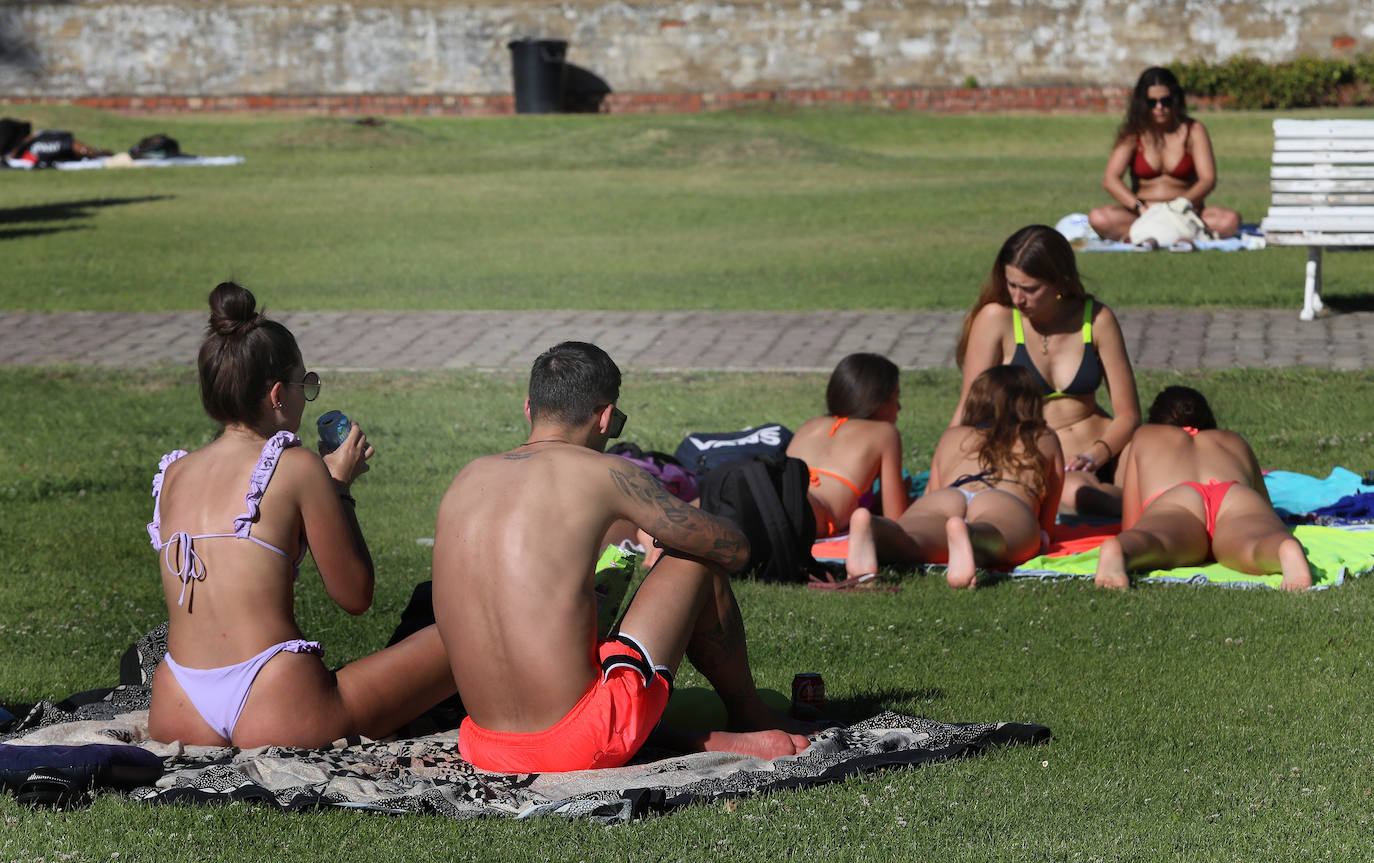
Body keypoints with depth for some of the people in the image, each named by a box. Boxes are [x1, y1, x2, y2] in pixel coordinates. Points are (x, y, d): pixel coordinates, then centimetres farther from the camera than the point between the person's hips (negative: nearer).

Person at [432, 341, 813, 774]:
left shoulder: (467, 479, 11)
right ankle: (750, 718, 33)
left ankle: (696, 736, 29)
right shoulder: (603, 473, -6)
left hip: (485, 748, 5)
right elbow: (734, 548, 5)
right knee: (698, 560, 13)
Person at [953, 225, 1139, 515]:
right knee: (1075, 492, -39)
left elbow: (1127, 414, 1)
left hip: (1103, 452, 2)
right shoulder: (996, 319, -6)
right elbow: (969, 411, -4)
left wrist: (1093, 457, -18)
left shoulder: (1097, 320, -1)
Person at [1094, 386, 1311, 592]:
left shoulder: (1145, 437, 42)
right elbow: (1266, 508, 51)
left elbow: (1130, 524, 36)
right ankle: (1288, 550, -68)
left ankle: (1116, 551, -70)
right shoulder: (1235, 441, 46)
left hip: (1172, 505, -1)